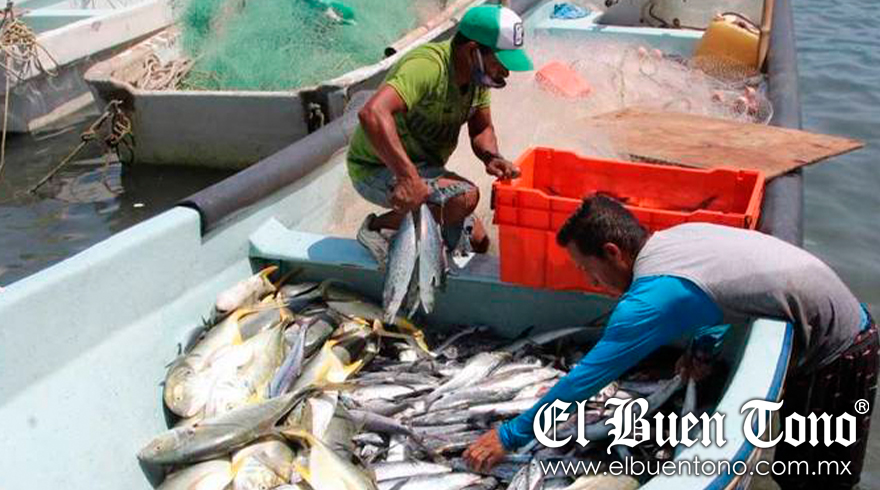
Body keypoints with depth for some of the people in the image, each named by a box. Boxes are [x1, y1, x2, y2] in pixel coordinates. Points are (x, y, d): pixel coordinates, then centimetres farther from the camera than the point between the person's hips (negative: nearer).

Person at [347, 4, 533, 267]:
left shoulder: (479, 72, -4)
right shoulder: (428, 66, -32)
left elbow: (482, 130, 6)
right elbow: (372, 113, -47)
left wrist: (491, 157, -17)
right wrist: (407, 176, -53)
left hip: (423, 167, 9)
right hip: (377, 170, -9)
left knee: (476, 242, 10)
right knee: (465, 197, -30)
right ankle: (377, 226, -12)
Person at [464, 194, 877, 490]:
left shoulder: (653, 298, -28)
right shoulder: (678, 234, -3)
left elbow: (584, 379, -23)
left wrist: (509, 436, -15)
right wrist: (707, 347, -1)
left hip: (838, 355, -9)